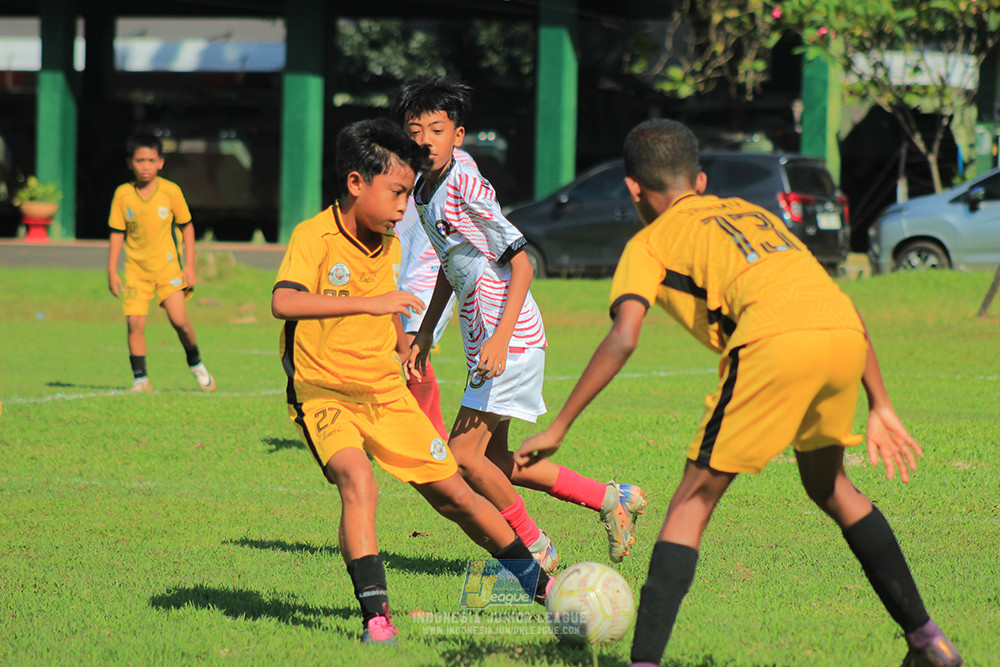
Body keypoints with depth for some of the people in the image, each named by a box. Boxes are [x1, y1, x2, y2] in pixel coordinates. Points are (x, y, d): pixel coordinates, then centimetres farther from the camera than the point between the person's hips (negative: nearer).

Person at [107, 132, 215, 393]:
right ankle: (140, 378, 1)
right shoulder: (123, 194, -2)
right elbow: (117, 234, 5)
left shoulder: (171, 191, -5)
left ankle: (196, 364, 15)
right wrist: (112, 271, 1)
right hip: (136, 268, 1)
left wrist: (189, 265, 0)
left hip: (168, 266, -1)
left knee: (179, 319, -11)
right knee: (135, 322, -9)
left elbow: (187, 227, 4)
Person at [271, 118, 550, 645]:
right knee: (357, 479, -31)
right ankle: (376, 616, -31)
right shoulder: (314, 236, -18)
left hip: (386, 392, 6)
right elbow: (283, 303, -36)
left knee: (451, 492, 9)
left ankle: (539, 584, 24)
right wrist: (370, 303, -40)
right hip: (323, 390, -6)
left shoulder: (389, 245, 5)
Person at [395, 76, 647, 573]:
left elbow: (520, 265, -20)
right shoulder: (424, 190, 7)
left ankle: (533, 549, 6)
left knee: (463, 453, -11)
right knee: (493, 461, 14)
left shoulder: (467, 189, -19)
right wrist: (425, 333, 21)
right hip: (483, 340, 9)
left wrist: (501, 337, -29)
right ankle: (611, 499, 24)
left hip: (512, 340, -9)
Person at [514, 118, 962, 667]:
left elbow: (623, 339, 3)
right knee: (829, 485, 29)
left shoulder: (649, 243, 20)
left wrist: (558, 427, 6)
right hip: (846, 336, 5)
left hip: (775, 345, -5)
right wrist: (880, 406, 28)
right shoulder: (751, 212, 37)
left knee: (693, 502, 6)